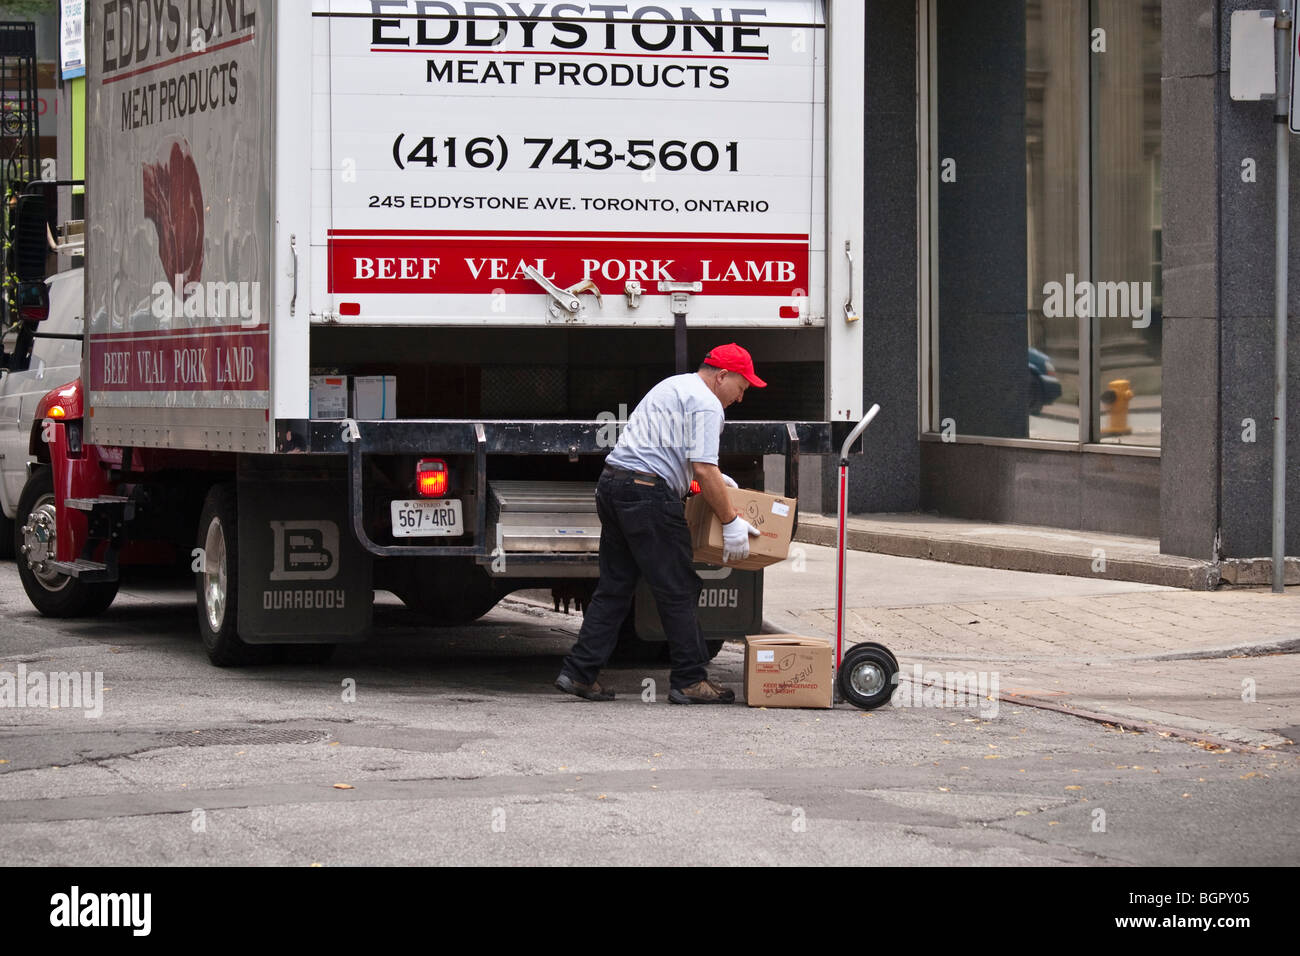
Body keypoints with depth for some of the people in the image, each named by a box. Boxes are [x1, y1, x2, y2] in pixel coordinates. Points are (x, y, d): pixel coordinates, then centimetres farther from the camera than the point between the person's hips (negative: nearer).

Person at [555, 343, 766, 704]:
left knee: (613, 588, 12)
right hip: (648, 496, -10)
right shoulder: (705, 403, -8)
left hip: (612, 484, 10)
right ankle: (689, 680, 1)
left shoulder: (673, 386, 24)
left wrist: (714, 478, 40)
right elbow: (704, 471, -16)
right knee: (678, 590, -2)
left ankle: (578, 672, 9)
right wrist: (731, 522, -10)